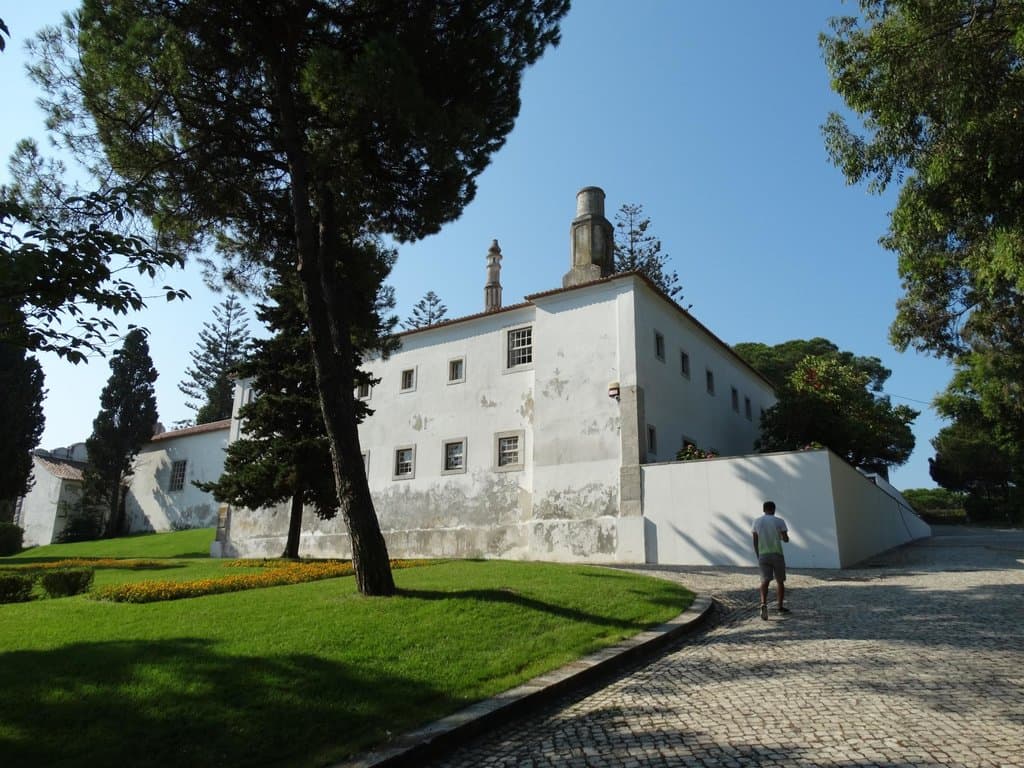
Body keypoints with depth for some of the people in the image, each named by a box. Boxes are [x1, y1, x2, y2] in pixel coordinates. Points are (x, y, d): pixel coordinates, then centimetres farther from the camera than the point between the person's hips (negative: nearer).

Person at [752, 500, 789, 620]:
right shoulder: (779, 521, -2)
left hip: (763, 555, 1)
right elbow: (786, 539, -1)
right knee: (780, 581, 14)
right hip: (777, 554, -1)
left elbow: (755, 542, 6)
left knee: (765, 581, -4)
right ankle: (780, 607, 21)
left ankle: (764, 604, -26)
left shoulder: (757, 522, 5)